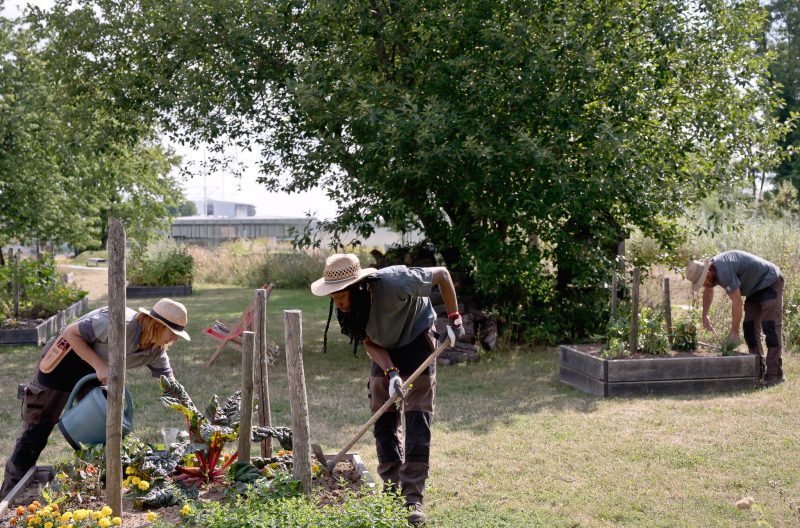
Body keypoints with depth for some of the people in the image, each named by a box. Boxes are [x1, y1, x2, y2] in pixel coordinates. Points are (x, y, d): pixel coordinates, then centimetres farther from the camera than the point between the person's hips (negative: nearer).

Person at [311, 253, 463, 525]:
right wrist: (391, 373, -27)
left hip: (416, 340, -5)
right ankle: (392, 489, 13)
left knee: (417, 421, -11)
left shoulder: (394, 282, -36)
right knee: (383, 420, 2)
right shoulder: (346, 307, -21)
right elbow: (370, 344, -11)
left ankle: (413, 498, -9)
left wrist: (454, 317, -19)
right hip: (385, 349, 5)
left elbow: (442, 274, -22)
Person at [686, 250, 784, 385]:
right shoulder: (711, 268, -2)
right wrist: (705, 315, 17)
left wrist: (734, 331, -22)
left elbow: (737, 302, -29)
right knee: (749, 327, 4)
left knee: (770, 327, -14)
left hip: (770, 283, -10)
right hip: (756, 288, 10)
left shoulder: (724, 271, -32)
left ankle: (774, 374, -15)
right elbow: (708, 291, 21)